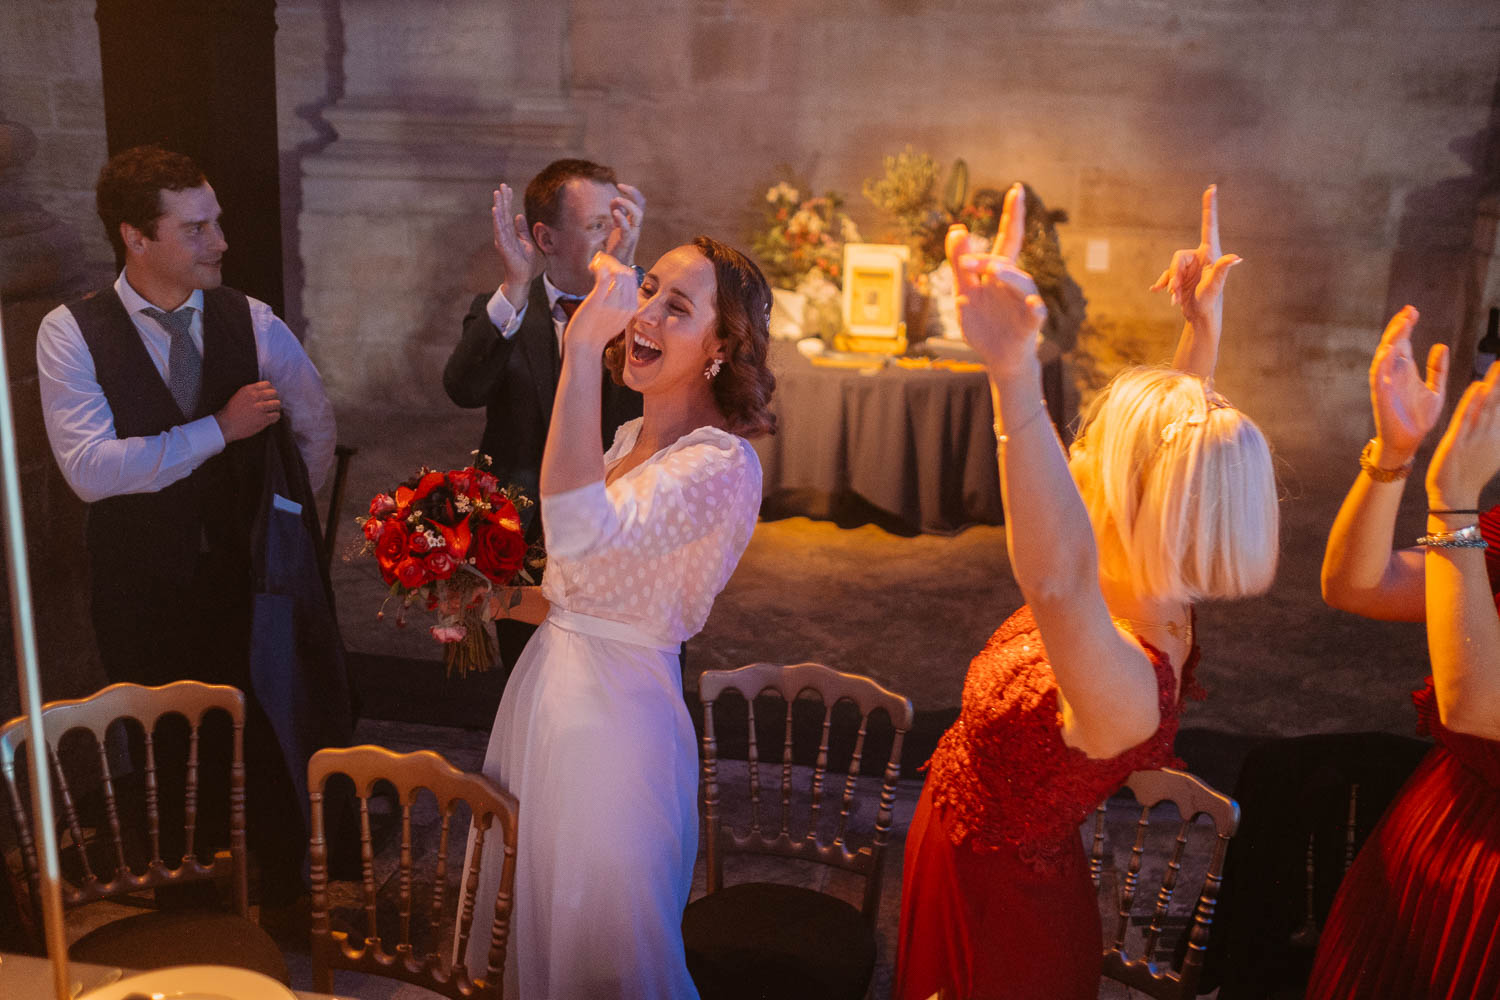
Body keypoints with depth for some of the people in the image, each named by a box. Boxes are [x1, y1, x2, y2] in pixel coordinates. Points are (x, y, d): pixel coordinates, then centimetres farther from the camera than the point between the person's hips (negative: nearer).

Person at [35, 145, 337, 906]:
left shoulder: (251, 321, -3)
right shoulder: (71, 333, -10)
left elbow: (315, 426, 11)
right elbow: (89, 468, -21)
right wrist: (218, 428, -23)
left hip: (246, 577, 1)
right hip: (141, 592, -1)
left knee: (265, 745, 7)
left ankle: (284, 889, 28)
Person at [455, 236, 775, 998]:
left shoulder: (721, 463, -22)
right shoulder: (631, 437, 7)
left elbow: (580, 532, -40)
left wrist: (583, 346, -36)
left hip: (615, 708, -9)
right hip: (548, 680, 9)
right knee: (530, 924, 25)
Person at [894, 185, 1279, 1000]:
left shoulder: (1128, 681, -39)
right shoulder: (1152, 603, -12)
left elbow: (1057, 579, -63)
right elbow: (1180, 449, 5)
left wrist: (1016, 376, -73)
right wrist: (1202, 328, 0)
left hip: (998, 913, -8)